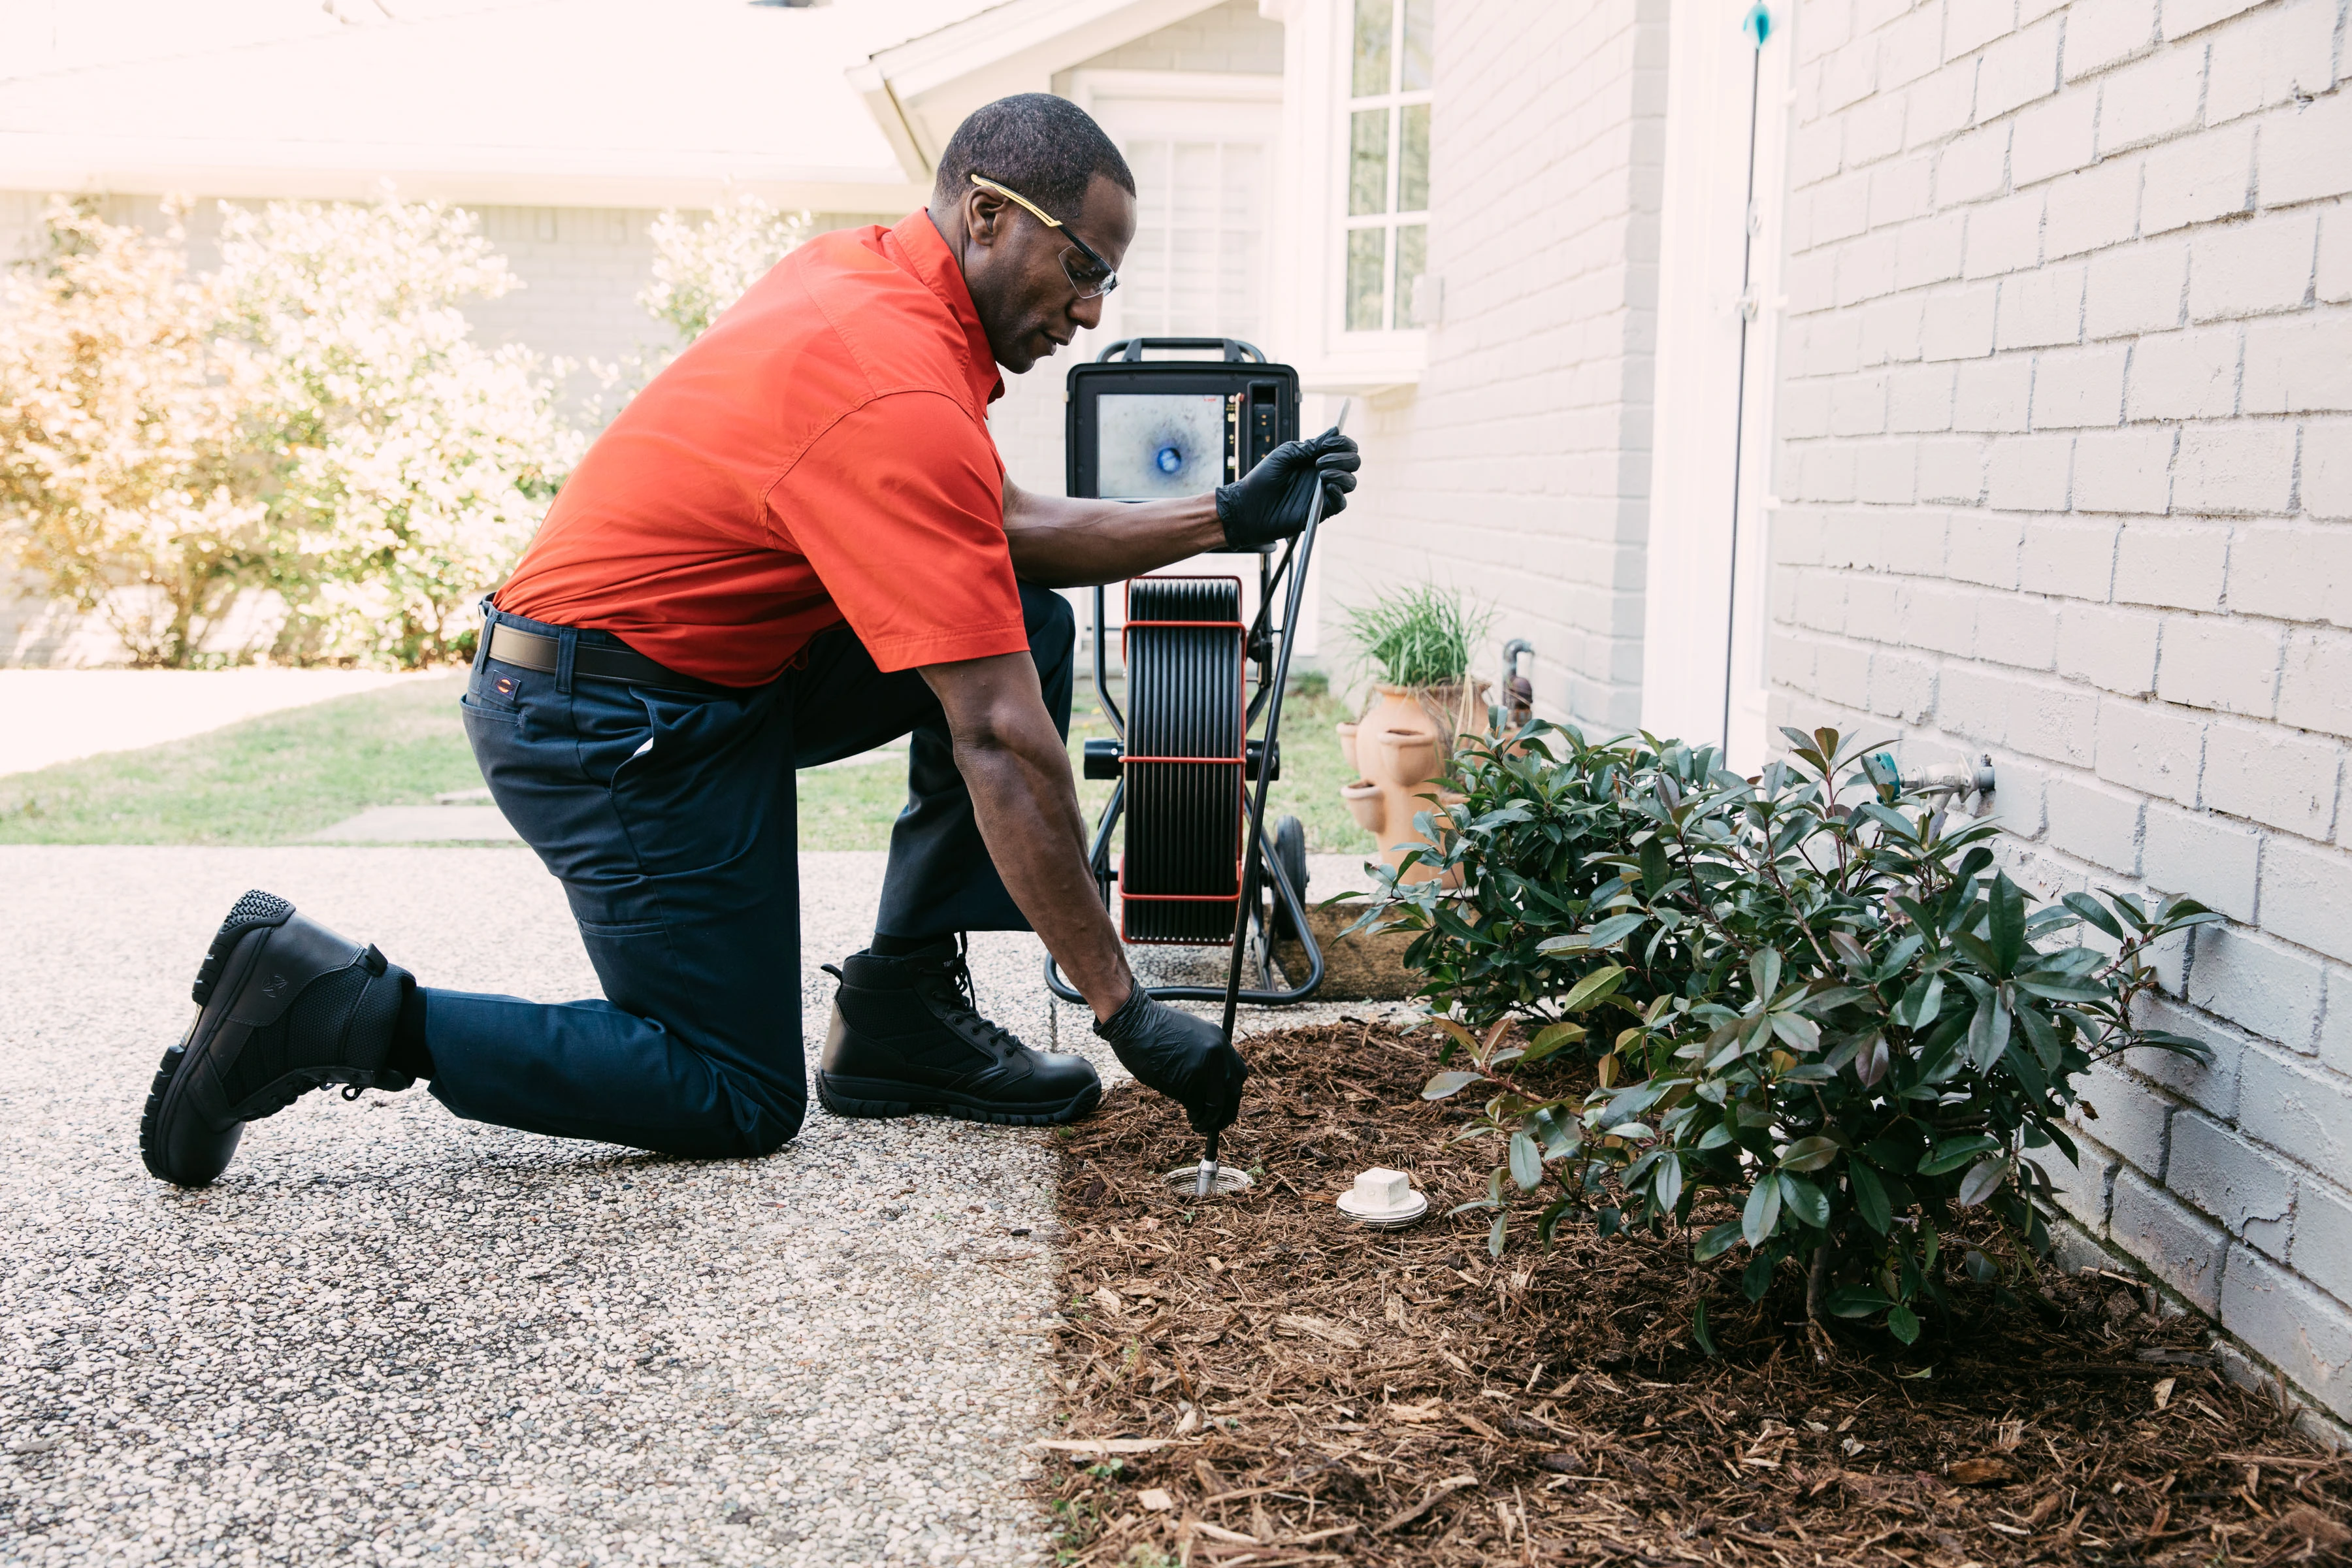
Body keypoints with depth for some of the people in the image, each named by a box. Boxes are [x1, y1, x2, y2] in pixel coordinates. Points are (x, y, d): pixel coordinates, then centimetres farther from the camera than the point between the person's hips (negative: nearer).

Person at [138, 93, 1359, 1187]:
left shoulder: (860, 273, 3)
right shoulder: (903, 399, -26)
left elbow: (997, 531, 11)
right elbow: (1001, 747, -27)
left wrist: (1223, 520, 2)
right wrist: (1123, 1008, -21)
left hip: (712, 675, 10)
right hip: (607, 727, -10)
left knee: (1028, 631, 2)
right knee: (739, 1100, 1)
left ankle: (903, 1003, 7)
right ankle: (336, 1010, 1)